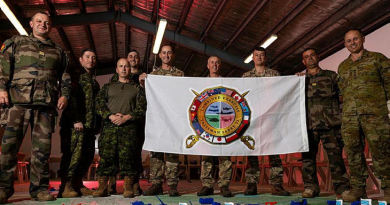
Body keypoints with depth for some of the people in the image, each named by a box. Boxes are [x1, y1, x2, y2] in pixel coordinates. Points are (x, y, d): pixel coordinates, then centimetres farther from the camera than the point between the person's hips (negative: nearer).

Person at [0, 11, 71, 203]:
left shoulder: (58, 51, 23)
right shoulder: (16, 42, 18)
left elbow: (65, 76, 21)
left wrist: (64, 94, 7)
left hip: (46, 103, 2)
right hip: (18, 100, -1)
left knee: (42, 147, 0)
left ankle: (39, 188, 6)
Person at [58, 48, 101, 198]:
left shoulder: (95, 82, 26)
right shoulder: (75, 76, 4)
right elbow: (71, 98, -9)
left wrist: (98, 124, 13)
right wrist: (76, 120, -18)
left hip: (90, 124, 7)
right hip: (76, 123, -7)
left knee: (88, 155, 4)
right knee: (74, 153, -12)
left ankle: (78, 184, 11)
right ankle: (66, 186, -6)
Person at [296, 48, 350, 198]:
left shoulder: (331, 76, 15)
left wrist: (342, 117, 0)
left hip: (330, 123, -1)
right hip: (308, 124, 2)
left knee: (335, 156, -3)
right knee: (308, 156, 2)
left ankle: (342, 188, 5)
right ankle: (310, 188, 10)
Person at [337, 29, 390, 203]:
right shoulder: (342, 67, 22)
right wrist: (341, 112, 14)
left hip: (374, 112, -4)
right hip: (349, 115, 4)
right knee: (353, 151, 2)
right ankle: (358, 189, 10)